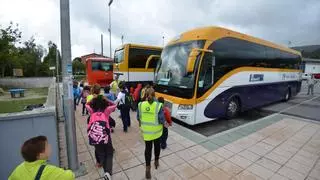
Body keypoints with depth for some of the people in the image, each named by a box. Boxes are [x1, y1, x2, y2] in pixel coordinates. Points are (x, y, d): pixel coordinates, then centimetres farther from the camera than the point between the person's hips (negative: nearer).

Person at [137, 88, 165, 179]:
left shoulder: (140, 105, -12)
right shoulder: (158, 105, -21)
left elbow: (138, 118, 0)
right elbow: (162, 120, -18)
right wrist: (164, 123, 4)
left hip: (146, 131, 2)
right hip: (156, 130, -1)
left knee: (148, 148, 17)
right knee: (157, 145, 23)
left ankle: (147, 167, 17)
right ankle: (156, 162, 43)